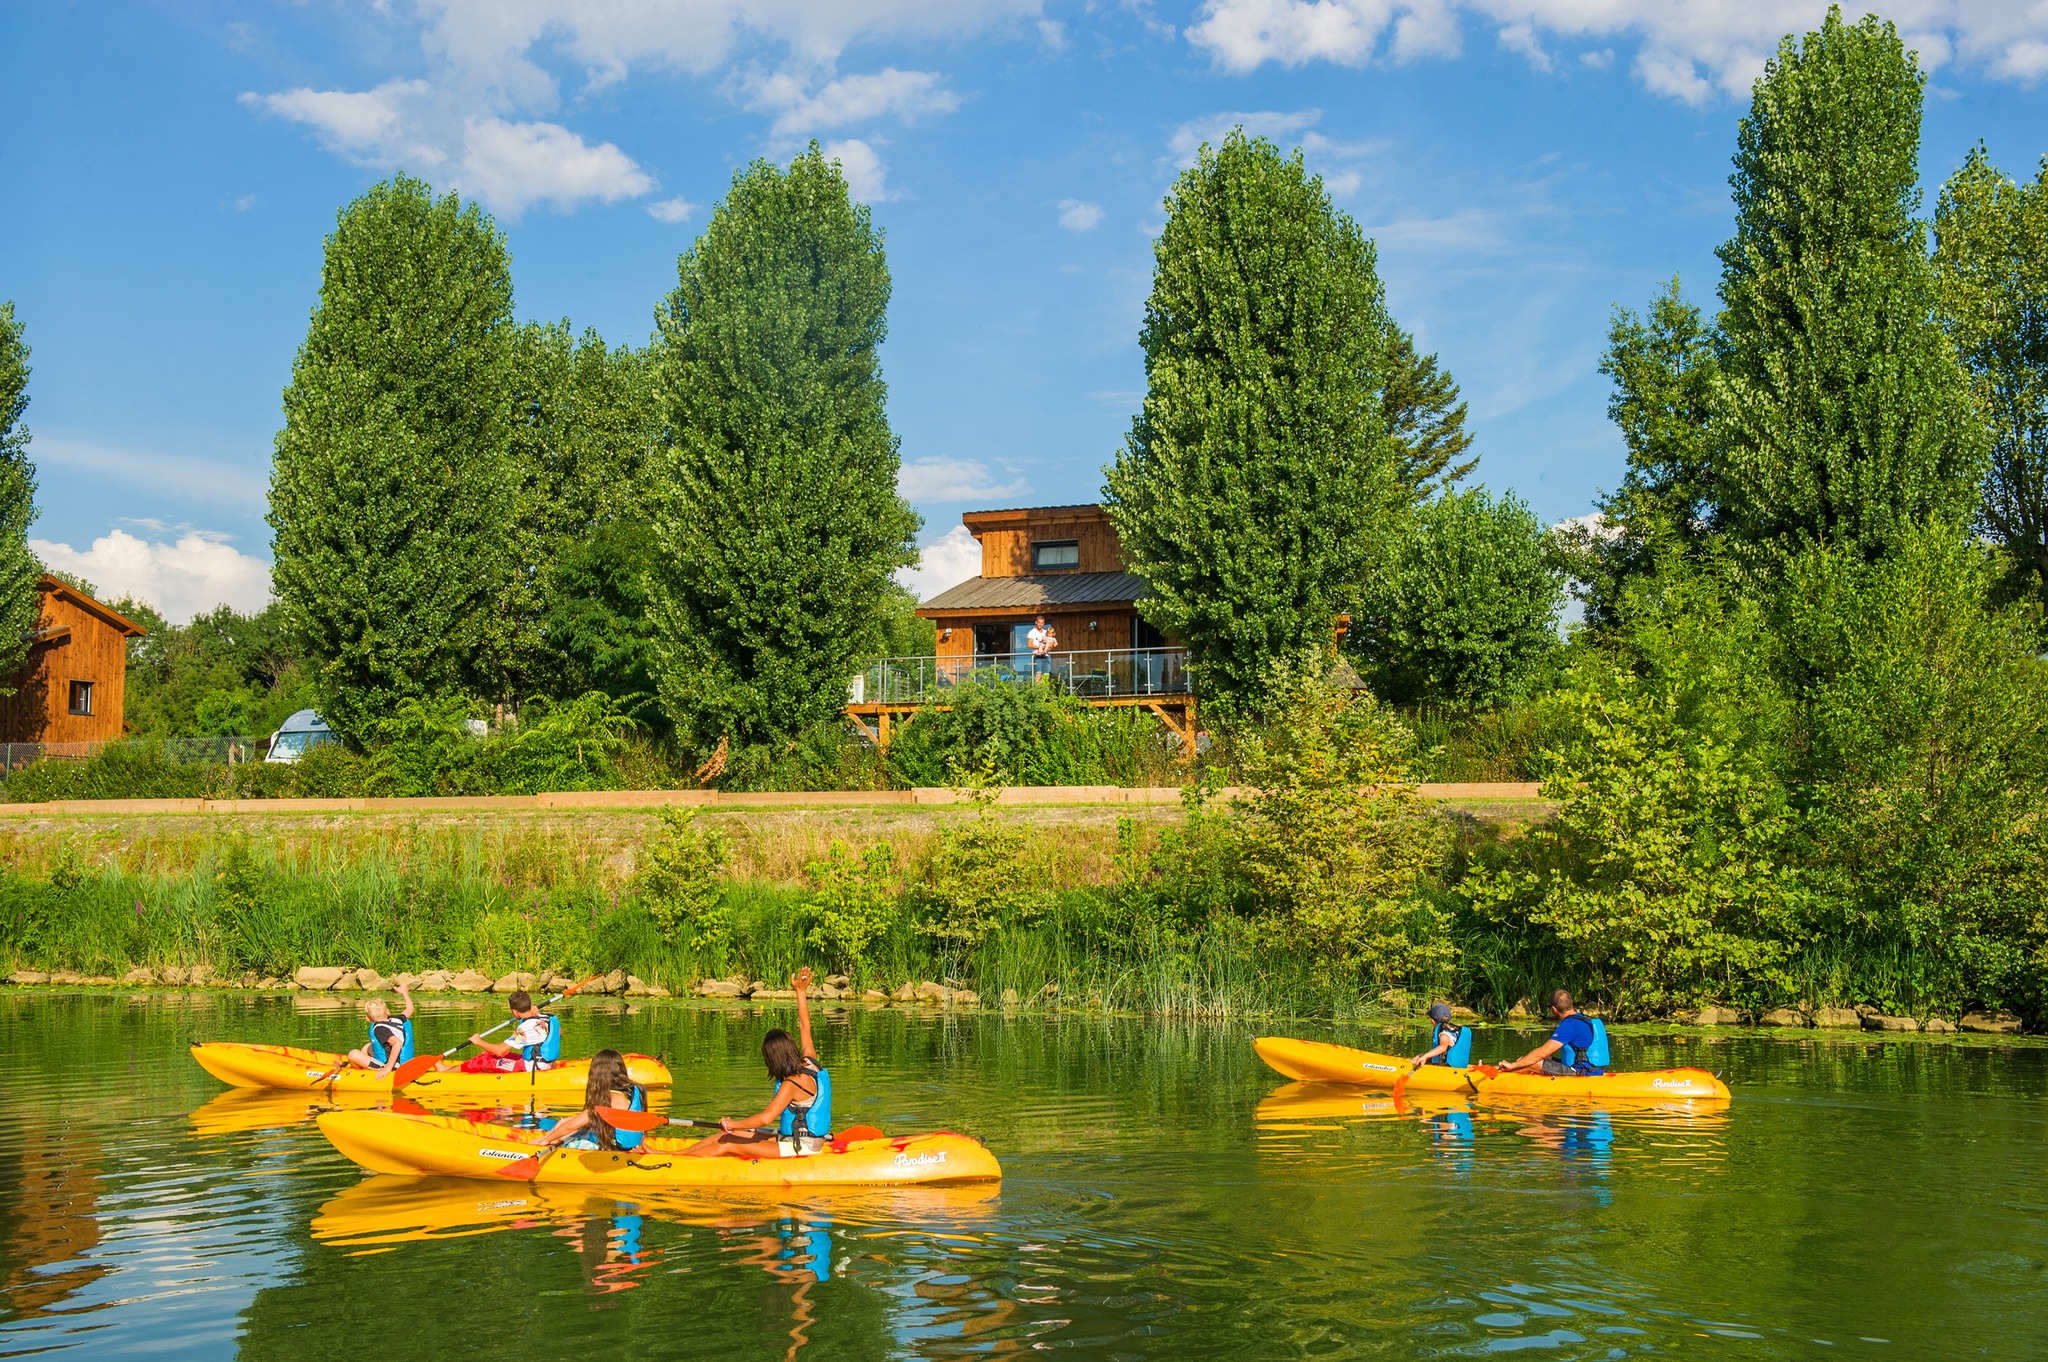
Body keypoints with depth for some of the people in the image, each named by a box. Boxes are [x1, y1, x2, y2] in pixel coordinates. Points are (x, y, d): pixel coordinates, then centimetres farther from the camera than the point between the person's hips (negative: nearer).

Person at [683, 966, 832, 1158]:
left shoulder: (791, 1084, -22)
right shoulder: (810, 1062, 3)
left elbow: (766, 1117, -30)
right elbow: (804, 1026, 17)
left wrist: (733, 1125, -20)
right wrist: (801, 992, 24)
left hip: (799, 1148, -9)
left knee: (726, 1145, -11)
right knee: (727, 1135, 9)